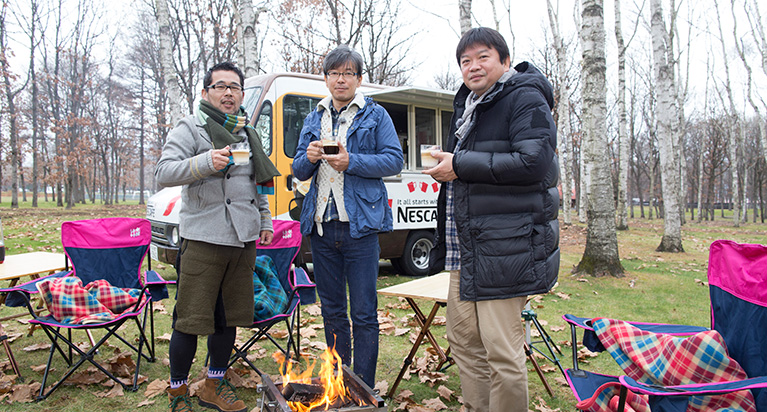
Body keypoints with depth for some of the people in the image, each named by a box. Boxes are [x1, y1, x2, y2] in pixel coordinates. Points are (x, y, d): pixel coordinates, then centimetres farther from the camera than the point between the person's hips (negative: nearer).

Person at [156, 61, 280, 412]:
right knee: (191, 319, -3)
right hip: (203, 239, -6)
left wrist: (265, 222, 22)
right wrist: (205, 162, -29)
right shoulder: (190, 128, -2)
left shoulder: (248, 132, 19)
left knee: (229, 316, 13)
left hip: (242, 239, 6)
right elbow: (164, 172, -14)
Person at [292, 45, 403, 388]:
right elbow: (298, 172, 16)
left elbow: (394, 160, -5)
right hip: (321, 226, 5)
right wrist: (309, 158, -7)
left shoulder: (375, 115, 5)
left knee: (363, 314, 0)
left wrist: (351, 162, -16)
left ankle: (363, 389, 12)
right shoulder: (313, 120, 17)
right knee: (332, 311, 14)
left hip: (359, 225, -5)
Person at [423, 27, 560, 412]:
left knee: (501, 351, -5)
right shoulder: (466, 105, 20)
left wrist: (461, 164, -17)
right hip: (466, 248, 10)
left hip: (504, 246, -9)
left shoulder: (525, 99, -8)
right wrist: (447, 168, 11)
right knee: (463, 340, 17)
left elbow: (533, 162, -21)